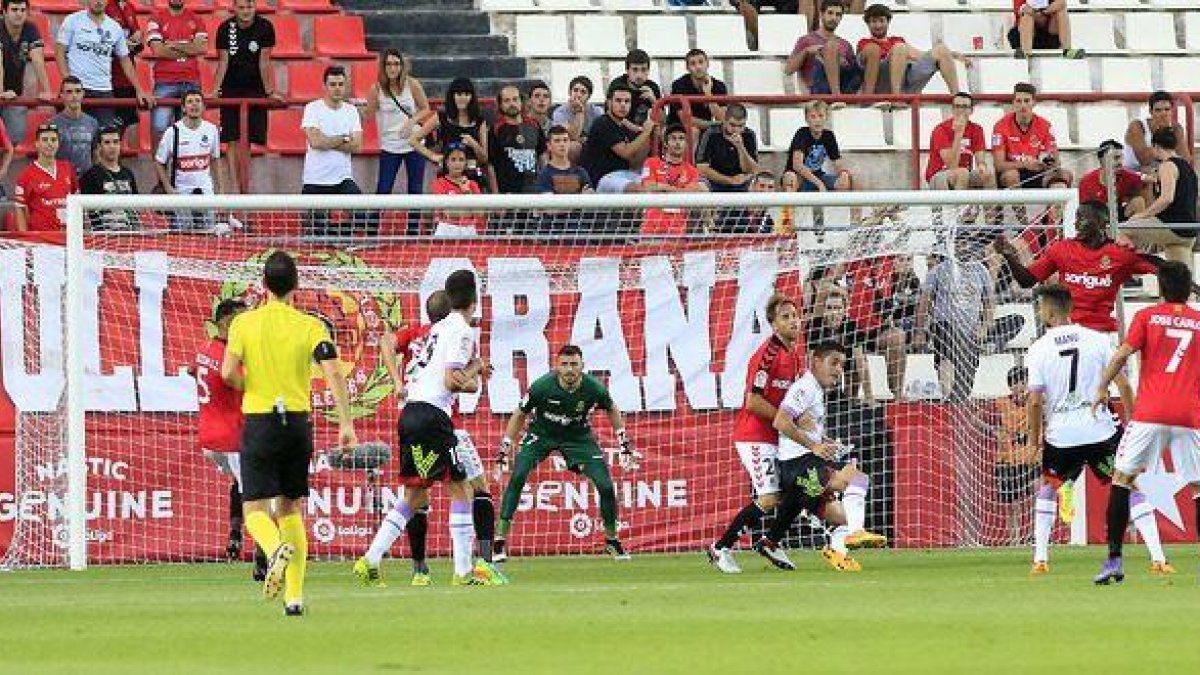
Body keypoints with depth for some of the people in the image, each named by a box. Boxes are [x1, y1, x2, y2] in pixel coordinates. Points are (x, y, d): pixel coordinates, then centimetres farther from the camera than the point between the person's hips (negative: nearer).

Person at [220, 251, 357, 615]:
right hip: (298, 422, 2)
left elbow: (228, 372, -11)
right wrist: (346, 423, -9)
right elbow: (333, 373, -11)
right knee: (291, 509, 14)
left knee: (255, 510, -1)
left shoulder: (244, 323, -2)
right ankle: (294, 596, 9)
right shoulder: (310, 326, 0)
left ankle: (277, 547, -36)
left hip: (259, 423, -2)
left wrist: (250, 389, 10)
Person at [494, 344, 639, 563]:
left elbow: (611, 410, 2)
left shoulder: (594, 389, -22)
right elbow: (520, 414, -10)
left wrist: (624, 444, 1)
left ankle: (612, 540, 17)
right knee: (517, 477, -23)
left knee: (606, 486, -9)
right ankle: (501, 541, -19)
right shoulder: (541, 386, -27)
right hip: (542, 434, -1)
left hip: (578, 436, 1)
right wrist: (505, 450, -11)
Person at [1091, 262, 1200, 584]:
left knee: (1122, 479, 5)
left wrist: (1102, 388, 2)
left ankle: (1114, 560, -4)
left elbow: (1123, 354, -5)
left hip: (1150, 413, -2)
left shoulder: (1148, 316, 5)